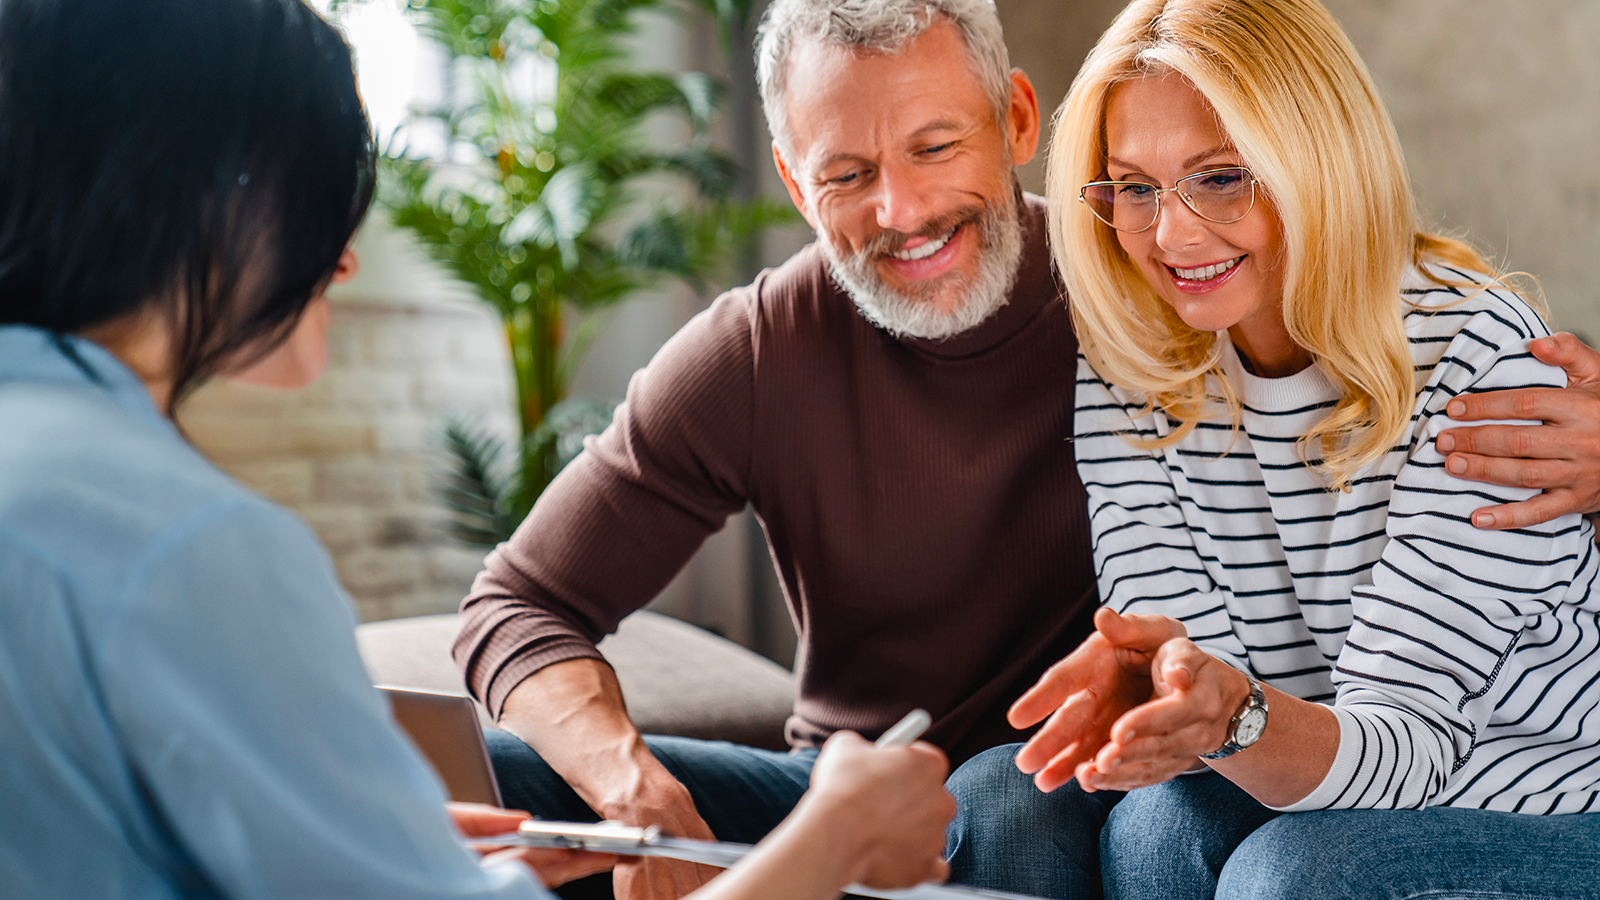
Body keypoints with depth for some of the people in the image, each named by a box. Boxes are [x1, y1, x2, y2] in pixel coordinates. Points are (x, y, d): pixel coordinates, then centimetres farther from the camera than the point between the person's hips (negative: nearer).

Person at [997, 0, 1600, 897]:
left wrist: (1236, 717, -44)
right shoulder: (1127, 372, -6)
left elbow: (1410, 739, -23)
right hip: (1307, 798, 3)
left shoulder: (1477, 354, -20)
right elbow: (1196, 689, -12)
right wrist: (1144, 690, -36)